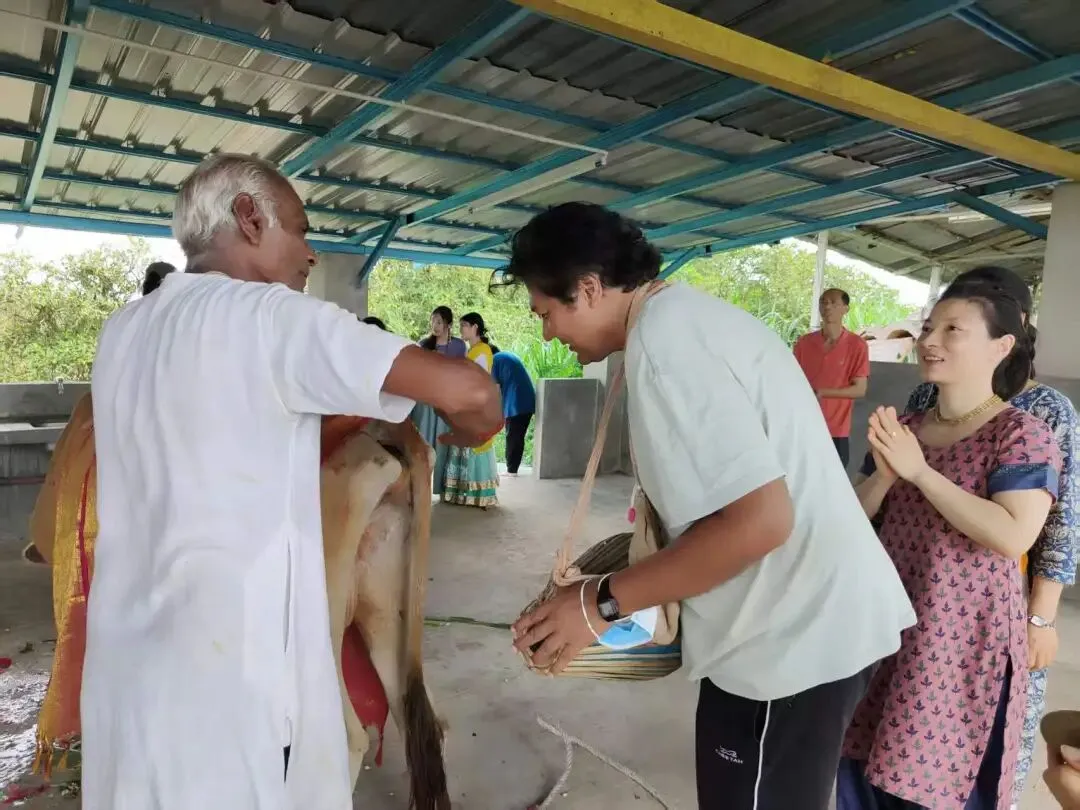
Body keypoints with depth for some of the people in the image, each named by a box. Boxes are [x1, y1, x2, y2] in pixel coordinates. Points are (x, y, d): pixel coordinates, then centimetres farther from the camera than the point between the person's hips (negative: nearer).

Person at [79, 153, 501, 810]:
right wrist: (469, 433, -1)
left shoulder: (123, 332, 8)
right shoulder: (269, 314, -14)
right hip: (234, 671, -7)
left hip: (130, 668, 7)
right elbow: (467, 390, -22)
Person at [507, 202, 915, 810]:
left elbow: (760, 520, -29)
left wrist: (603, 602, -21)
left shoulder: (664, 339, -23)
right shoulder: (695, 313, 9)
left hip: (794, 638, -10)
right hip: (819, 618, 10)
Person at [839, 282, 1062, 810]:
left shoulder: (1023, 434, -11)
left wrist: (919, 471, -21)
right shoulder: (903, 429, 5)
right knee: (863, 765, 16)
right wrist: (884, 475, -14)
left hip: (966, 635, -5)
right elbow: (857, 516, 6)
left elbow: (1013, 537, -23)